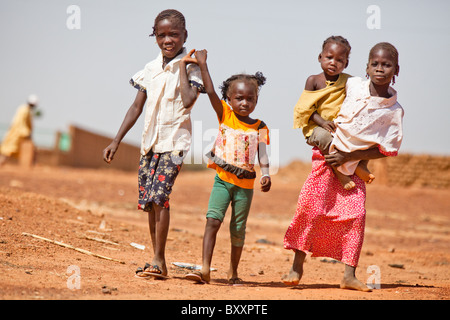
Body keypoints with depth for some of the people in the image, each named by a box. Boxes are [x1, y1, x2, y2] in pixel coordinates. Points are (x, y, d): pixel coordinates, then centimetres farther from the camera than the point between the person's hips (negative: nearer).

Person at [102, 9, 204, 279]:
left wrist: (182, 66, -15)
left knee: (160, 196, -18)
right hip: (150, 142, 6)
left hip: (174, 141, -6)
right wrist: (117, 141, 9)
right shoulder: (150, 70, 10)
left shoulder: (191, 68, -6)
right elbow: (137, 107, 13)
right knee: (148, 200, 7)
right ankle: (157, 261, 16)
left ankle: (159, 260, -14)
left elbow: (188, 100, -24)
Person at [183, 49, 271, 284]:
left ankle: (233, 272, 22)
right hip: (223, 179, 0)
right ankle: (205, 270, -19)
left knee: (238, 229, 8)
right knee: (213, 219, -15)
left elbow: (262, 153, -7)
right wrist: (202, 65, -8)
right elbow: (211, 92, -4)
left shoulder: (259, 127, 3)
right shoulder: (225, 115, 4)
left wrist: (266, 174, -24)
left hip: (245, 183, 0)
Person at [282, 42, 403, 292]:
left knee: (356, 214, -9)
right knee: (311, 206, -11)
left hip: (355, 165, 1)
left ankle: (349, 275, -3)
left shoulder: (394, 111, -8)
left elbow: (384, 150, -7)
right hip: (327, 154, -1)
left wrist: (349, 157, -15)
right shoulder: (352, 86, -6)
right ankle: (297, 266, -2)